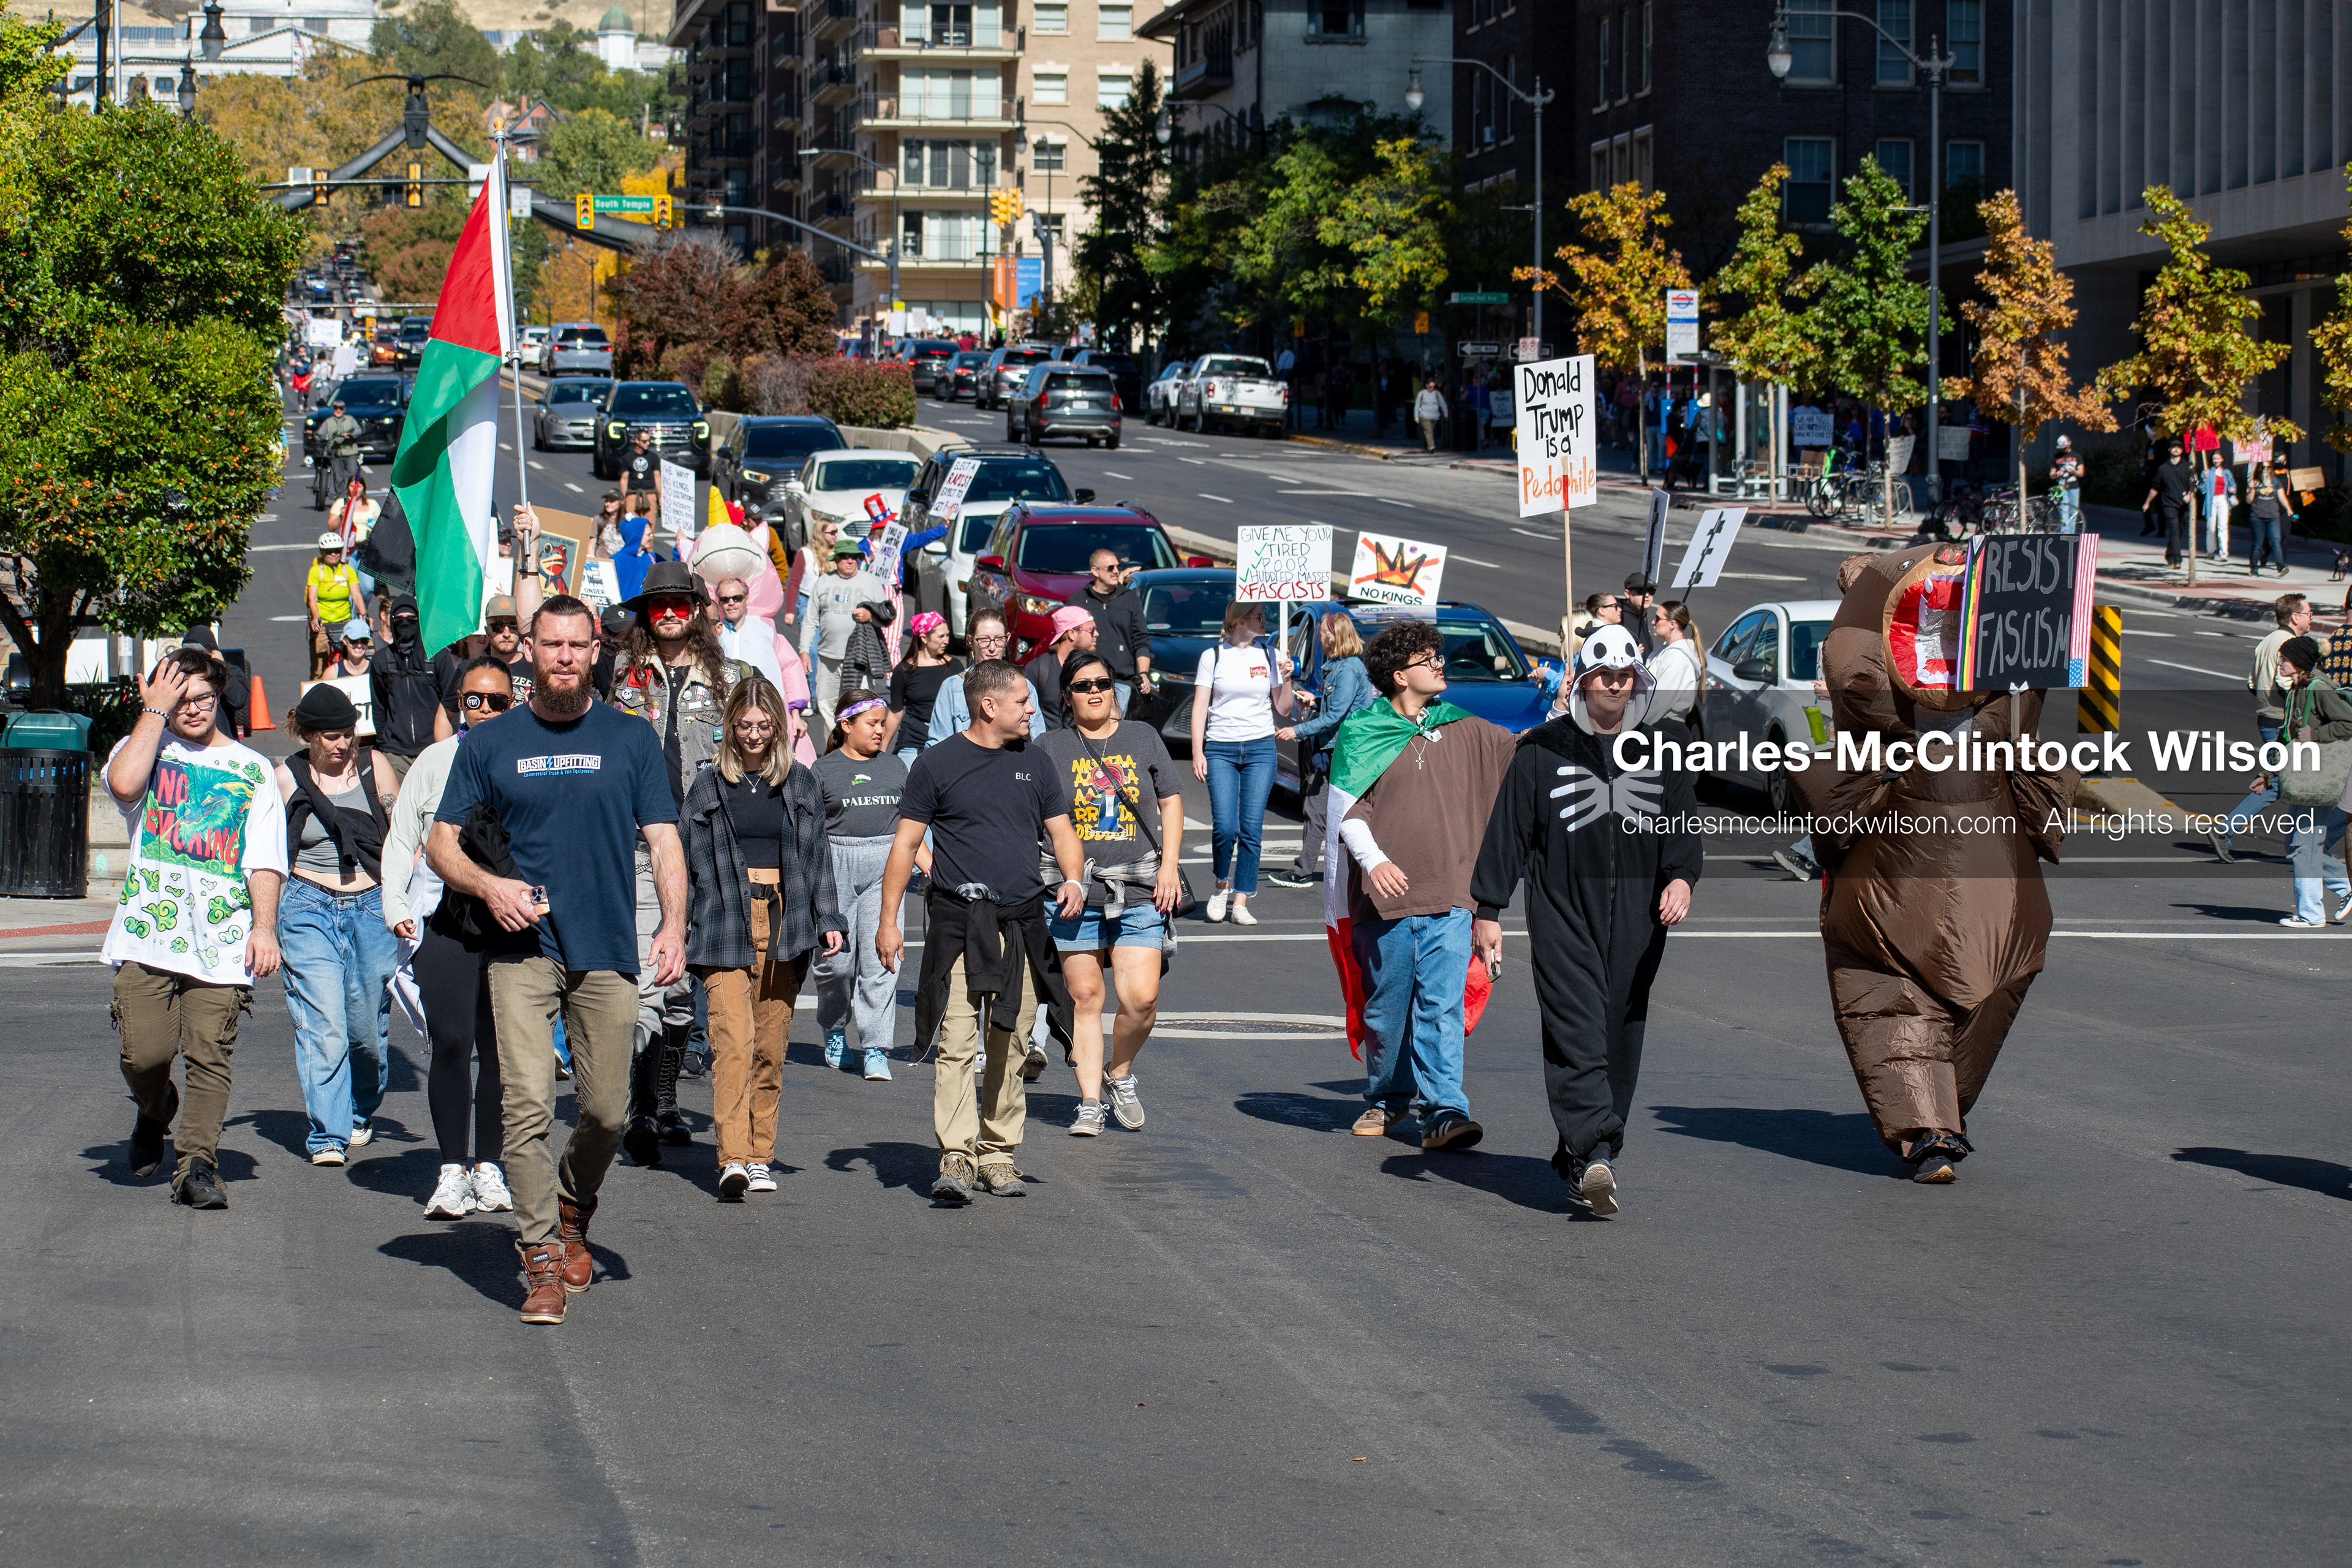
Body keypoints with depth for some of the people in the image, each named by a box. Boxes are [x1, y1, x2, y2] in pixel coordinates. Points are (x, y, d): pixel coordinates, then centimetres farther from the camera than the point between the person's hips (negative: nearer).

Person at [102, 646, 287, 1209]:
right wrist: (155, 712, -4)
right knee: (144, 1054, -7)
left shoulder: (251, 768, 14)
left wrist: (264, 927, -5)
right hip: (148, 932, 0)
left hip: (222, 940, 0)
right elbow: (124, 783, -13)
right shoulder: (144, 750, 13)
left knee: (210, 1056, -8)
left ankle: (197, 1165, -3)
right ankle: (155, 1112, 24)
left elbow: (265, 859, 8)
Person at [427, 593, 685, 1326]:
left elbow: (663, 841, 6)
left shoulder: (632, 739, 9)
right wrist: (489, 885, -11)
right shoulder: (489, 744, 8)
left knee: (606, 1110, 4)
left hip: (608, 951, 1)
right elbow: (441, 841, 10)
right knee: (527, 1105, -12)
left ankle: (572, 1216, 32)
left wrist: (673, 928, -9)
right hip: (522, 946, -1)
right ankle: (542, 1258, -8)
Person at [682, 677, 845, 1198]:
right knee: (734, 1040, -16)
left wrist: (828, 920, 4)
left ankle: (760, 1157, 12)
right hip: (726, 926, -2)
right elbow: (686, 858, 8)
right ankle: (732, 1159, -23)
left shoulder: (799, 784, 11)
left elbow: (816, 856, 13)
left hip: (783, 925, 2)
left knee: (771, 1047, 5)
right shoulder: (710, 785, 7)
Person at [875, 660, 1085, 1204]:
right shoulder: (938, 764, 0)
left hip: (1022, 925, 4)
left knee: (1009, 1050, 8)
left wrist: (1072, 878, -5)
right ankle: (956, 1159, -17)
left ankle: (999, 1154, 17)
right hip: (957, 925, -4)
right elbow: (906, 843, 2)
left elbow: (1061, 831, 16)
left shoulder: (1032, 763, 13)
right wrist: (887, 919, -3)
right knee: (955, 1044, -13)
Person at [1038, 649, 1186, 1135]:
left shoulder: (1143, 737, 9)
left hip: (1140, 891, 0)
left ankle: (1121, 1074, 18)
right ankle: (1090, 1102, 11)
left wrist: (1169, 866, 2)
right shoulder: (1051, 747, 5)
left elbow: (1171, 802, 13)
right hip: (1075, 891, 0)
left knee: (1142, 998, -9)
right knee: (1084, 998, 2)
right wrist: (1062, 878, -2)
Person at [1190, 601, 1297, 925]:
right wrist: (1197, 752, -5)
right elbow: (1200, 707, 3)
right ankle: (1222, 885, 13)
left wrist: (1286, 679, -6)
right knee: (1225, 826, -13)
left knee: (1251, 828, -4)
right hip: (1221, 749, -2)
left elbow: (1283, 710, 11)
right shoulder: (1212, 657, 3)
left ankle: (1240, 903, 3)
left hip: (1260, 749, 2)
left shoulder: (1270, 656, 8)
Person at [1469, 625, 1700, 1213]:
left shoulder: (1659, 751, 12)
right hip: (1561, 914, -3)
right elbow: (1508, 830, 6)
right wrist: (1488, 908, 2)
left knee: (1620, 1037, 5)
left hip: (1636, 920, 3)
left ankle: (1581, 1157, 16)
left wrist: (1681, 876, -7)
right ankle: (1595, 1151, -26)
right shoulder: (1542, 749, 5)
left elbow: (1683, 824, 14)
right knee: (1576, 1032, -15)